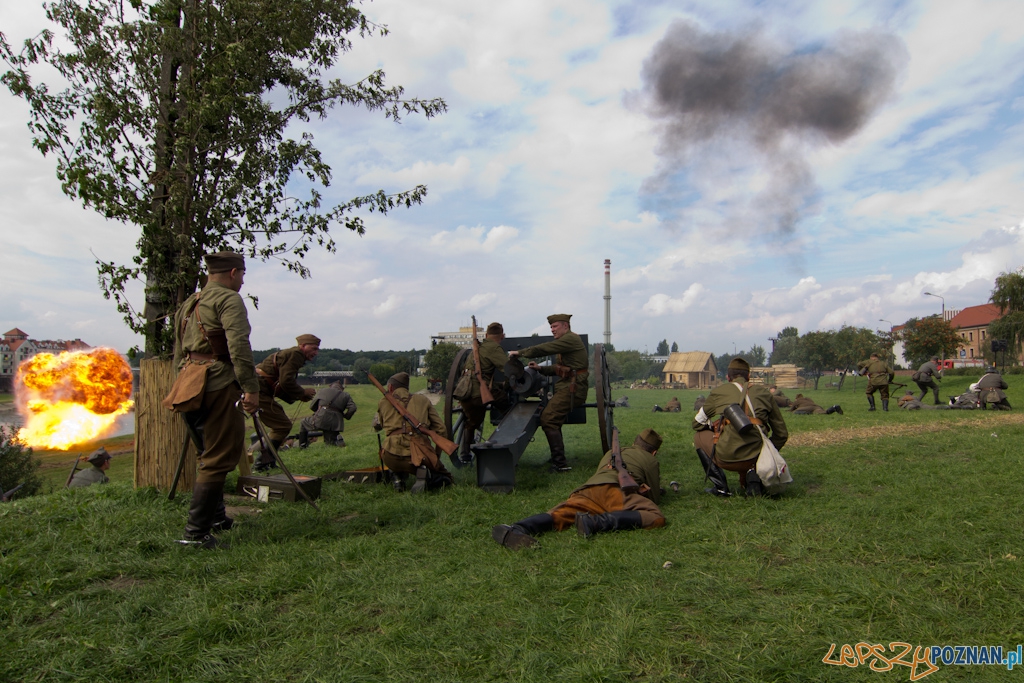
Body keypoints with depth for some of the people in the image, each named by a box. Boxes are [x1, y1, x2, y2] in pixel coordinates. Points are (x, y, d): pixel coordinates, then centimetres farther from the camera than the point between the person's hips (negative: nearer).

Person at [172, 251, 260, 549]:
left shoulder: (189, 303, 22)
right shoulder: (229, 300, -6)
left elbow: (178, 354, 24)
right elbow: (239, 346, -20)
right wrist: (251, 388, -21)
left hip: (190, 387, 9)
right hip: (218, 386, -9)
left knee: (212, 454, 22)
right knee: (218, 459, -5)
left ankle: (216, 517, 31)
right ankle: (196, 532, -5)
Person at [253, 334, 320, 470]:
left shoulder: (289, 354, 22)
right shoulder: (295, 354, -11)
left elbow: (279, 387, 22)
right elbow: (286, 382, -21)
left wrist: (298, 396, 11)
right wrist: (302, 392, -5)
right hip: (258, 392, -11)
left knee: (280, 423, 17)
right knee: (283, 425, -8)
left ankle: (267, 460, 21)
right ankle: (261, 464, -5)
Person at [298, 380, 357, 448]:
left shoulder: (323, 390, 20)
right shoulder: (345, 395, 19)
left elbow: (311, 406, 22)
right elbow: (352, 408, 3)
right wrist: (346, 416, 20)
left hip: (321, 419, -2)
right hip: (336, 424, 2)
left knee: (304, 423, 26)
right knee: (330, 442, 22)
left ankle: (302, 446, 20)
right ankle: (338, 440, -10)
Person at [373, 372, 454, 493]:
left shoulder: (384, 401, 16)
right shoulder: (422, 400, 16)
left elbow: (377, 426, 34)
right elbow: (441, 430, 13)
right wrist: (436, 456, 24)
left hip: (391, 459, 2)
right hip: (419, 455, -2)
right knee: (445, 478, 23)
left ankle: (397, 477, 13)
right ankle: (423, 474, -10)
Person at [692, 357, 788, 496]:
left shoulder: (718, 391, 12)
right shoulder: (763, 392, 17)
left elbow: (697, 423, 21)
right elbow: (782, 434, 20)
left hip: (726, 457, -4)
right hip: (756, 458, 4)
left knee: (699, 436, 26)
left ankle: (720, 486, 15)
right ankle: (752, 476, 5)